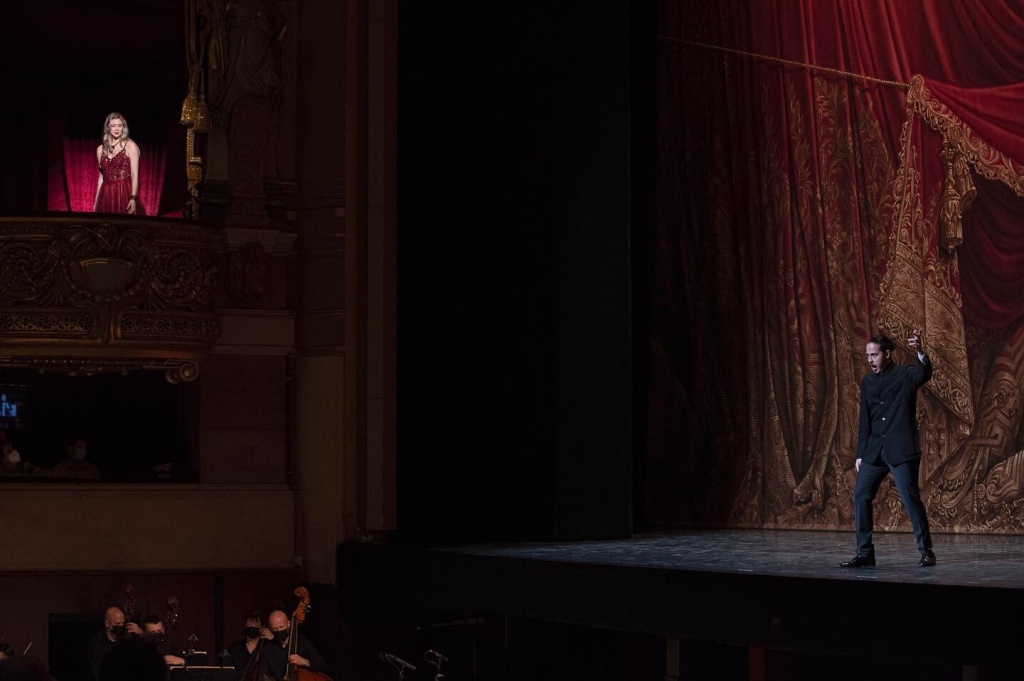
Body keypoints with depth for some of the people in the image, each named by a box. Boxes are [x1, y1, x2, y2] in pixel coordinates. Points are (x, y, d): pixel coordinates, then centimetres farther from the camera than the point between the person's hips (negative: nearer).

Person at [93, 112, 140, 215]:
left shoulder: (130, 146, -1)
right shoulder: (101, 149, 12)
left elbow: (134, 175, -7)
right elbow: (101, 177, 16)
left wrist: (133, 198, -16)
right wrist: (96, 201, 13)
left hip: (124, 193, -4)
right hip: (106, 195, 4)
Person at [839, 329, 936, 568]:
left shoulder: (905, 374, -2)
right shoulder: (867, 382, 13)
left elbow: (925, 373, -25)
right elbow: (865, 421, 14)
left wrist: (920, 352, -45)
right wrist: (860, 454, 10)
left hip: (902, 450, -6)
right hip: (874, 450, 6)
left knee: (911, 498, -9)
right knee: (861, 497, 0)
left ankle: (926, 552, 2)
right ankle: (865, 553, 6)